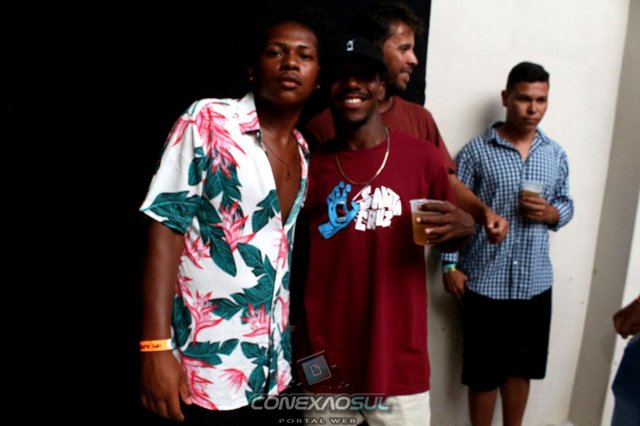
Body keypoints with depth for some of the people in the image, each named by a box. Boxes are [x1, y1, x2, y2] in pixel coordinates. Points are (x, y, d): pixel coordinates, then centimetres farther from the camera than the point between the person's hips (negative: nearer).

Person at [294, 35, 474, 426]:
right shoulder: (311, 165, -3)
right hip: (325, 364, 1)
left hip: (400, 364, -1)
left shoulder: (423, 158, -6)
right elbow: (293, 253, 7)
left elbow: (444, 241, 9)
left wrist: (464, 228, -12)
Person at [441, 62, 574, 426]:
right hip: (485, 282, -3)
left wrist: (550, 214, -10)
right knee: (483, 372, 9)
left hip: (535, 283, 4)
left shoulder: (556, 155, 6)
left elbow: (567, 205, 13)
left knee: (521, 368, 18)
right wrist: (450, 265, -10)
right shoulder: (476, 151, -6)